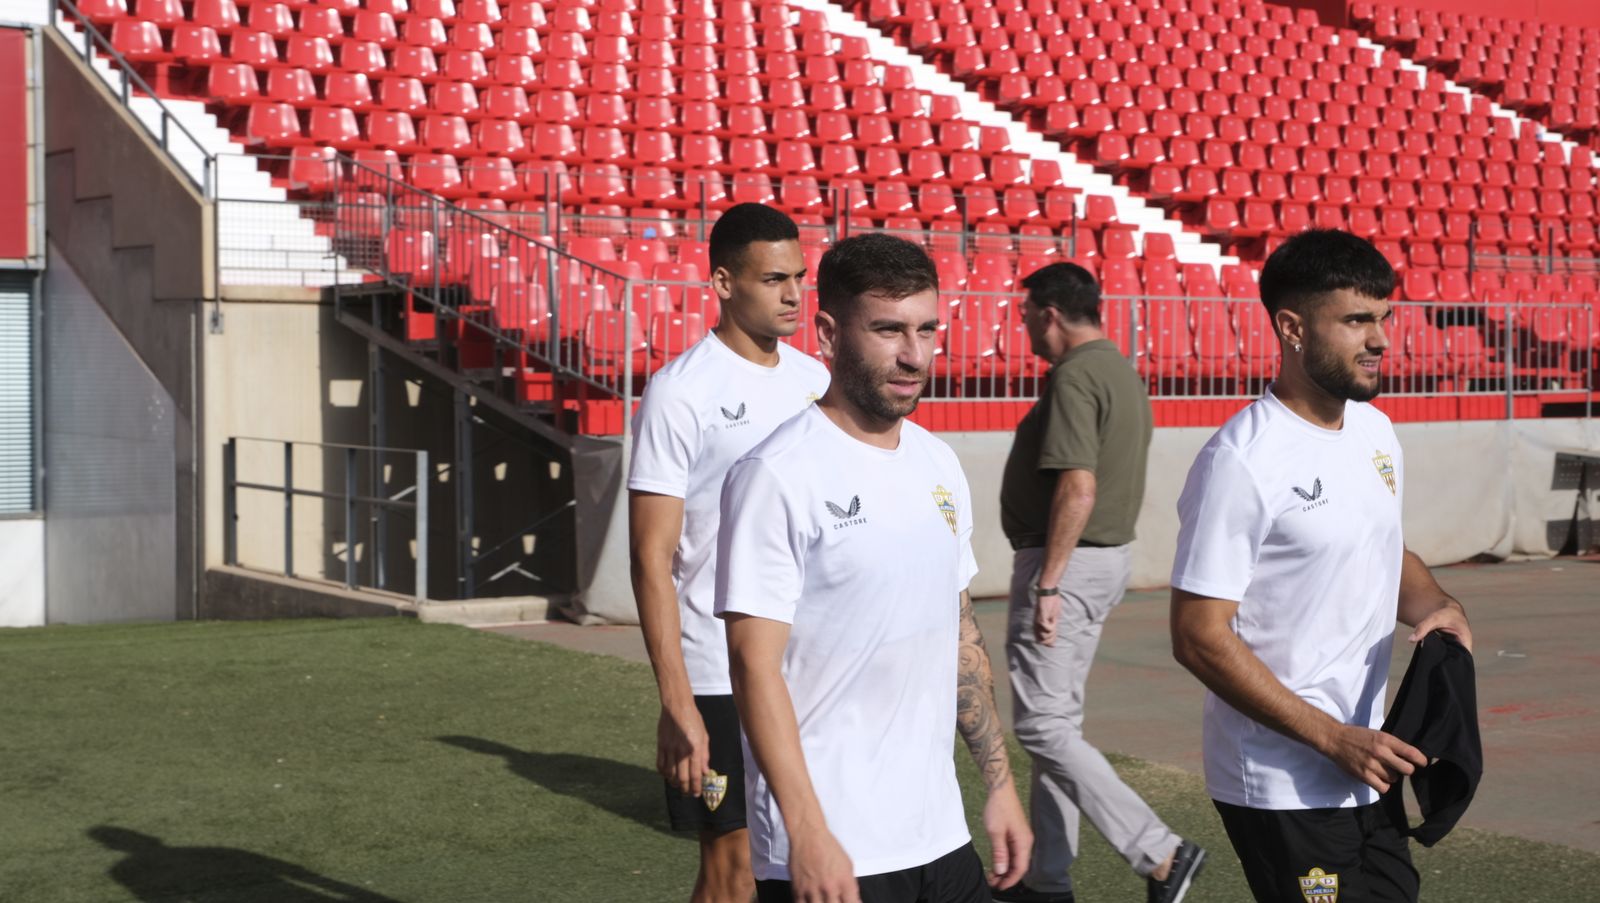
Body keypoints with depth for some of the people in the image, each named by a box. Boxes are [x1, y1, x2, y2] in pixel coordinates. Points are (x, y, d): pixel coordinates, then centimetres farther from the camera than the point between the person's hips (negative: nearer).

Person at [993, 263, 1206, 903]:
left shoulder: (1075, 376, -18)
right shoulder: (1121, 370, 14)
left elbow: (1078, 490, -26)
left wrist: (1046, 586, -24)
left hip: (1067, 562, -10)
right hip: (1110, 556, 11)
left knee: (1042, 725, -7)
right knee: (1057, 719, 16)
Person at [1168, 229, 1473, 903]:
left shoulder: (1374, 430, 8)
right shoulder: (1241, 462, -18)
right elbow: (1200, 638, -20)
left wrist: (1436, 605, 1)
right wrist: (1335, 739, -21)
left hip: (1368, 773, 8)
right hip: (1281, 790, -8)